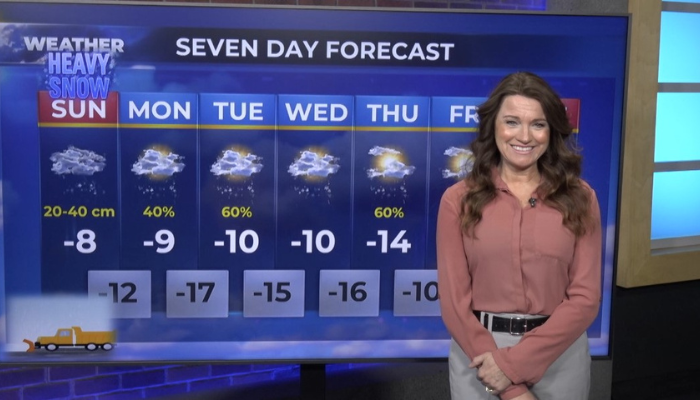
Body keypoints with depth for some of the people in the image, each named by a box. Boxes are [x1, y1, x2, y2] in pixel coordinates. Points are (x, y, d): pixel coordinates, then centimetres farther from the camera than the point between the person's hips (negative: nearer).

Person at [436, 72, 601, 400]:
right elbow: (454, 301, -7)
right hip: (479, 355, -1)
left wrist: (514, 362, -15)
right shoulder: (458, 200, -5)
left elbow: (585, 297, -6)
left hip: (559, 356, 1)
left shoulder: (579, 198, -2)